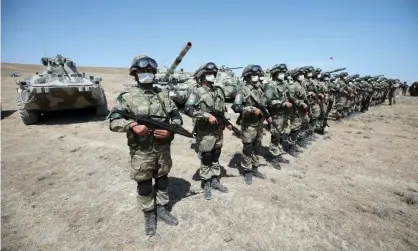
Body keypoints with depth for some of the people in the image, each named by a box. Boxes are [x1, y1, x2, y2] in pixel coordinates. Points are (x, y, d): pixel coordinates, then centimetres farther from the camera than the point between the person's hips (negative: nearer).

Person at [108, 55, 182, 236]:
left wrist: (170, 130, -14)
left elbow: (176, 117, 5)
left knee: (162, 180, 18)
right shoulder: (127, 97, -5)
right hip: (141, 151, -3)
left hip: (163, 148, 3)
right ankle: (149, 215, 33)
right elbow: (114, 122, -9)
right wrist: (132, 126, -28)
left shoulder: (163, 94, 4)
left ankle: (162, 209, 39)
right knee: (144, 185, 11)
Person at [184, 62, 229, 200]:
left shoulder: (219, 91, 9)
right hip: (205, 133, -6)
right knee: (206, 160, 6)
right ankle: (206, 186, 22)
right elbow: (188, 109, -24)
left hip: (218, 131, 6)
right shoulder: (197, 92, -10)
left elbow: (224, 109, 19)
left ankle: (215, 181, 33)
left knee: (216, 158, 17)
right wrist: (207, 116, -27)